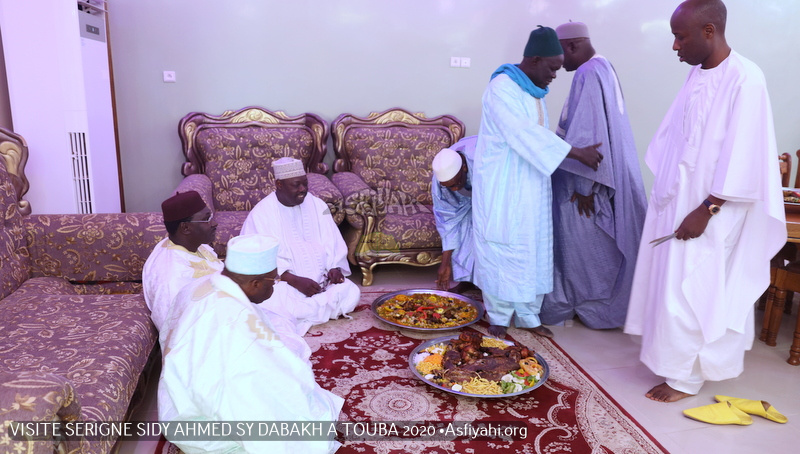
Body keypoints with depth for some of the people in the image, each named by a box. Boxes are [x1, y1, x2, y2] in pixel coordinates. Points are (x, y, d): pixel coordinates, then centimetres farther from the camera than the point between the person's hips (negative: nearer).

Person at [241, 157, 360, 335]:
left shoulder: (318, 206, 6)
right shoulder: (260, 214, -7)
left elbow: (333, 244, 8)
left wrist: (335, 268, -14)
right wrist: (296, 280, -24)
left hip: (320, 280, 4)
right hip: (280, 282, -4)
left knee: (351, 294, -20)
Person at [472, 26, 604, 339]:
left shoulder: (534, 91, 10)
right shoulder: (501, 87, -15)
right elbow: (524, 134, -23)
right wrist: (575, 152, -23)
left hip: (530, 186, 8)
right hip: (502, 186, -8)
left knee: (533, 249, 10)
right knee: (503, 250, 0)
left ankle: (527, 316, 22)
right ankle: (498, 318, 15)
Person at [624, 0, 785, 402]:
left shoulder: (745, 79, -18)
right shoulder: (698, 73, 6)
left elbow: (741, 158, -20)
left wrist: (705, 211, -19)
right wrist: (662, 193, 12)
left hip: (705, 210, -8)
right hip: (675, 200, 8)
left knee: (686, 291, 0)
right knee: (670, 282, 15)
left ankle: (684, 377, 16)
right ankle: (677, 360, 33)